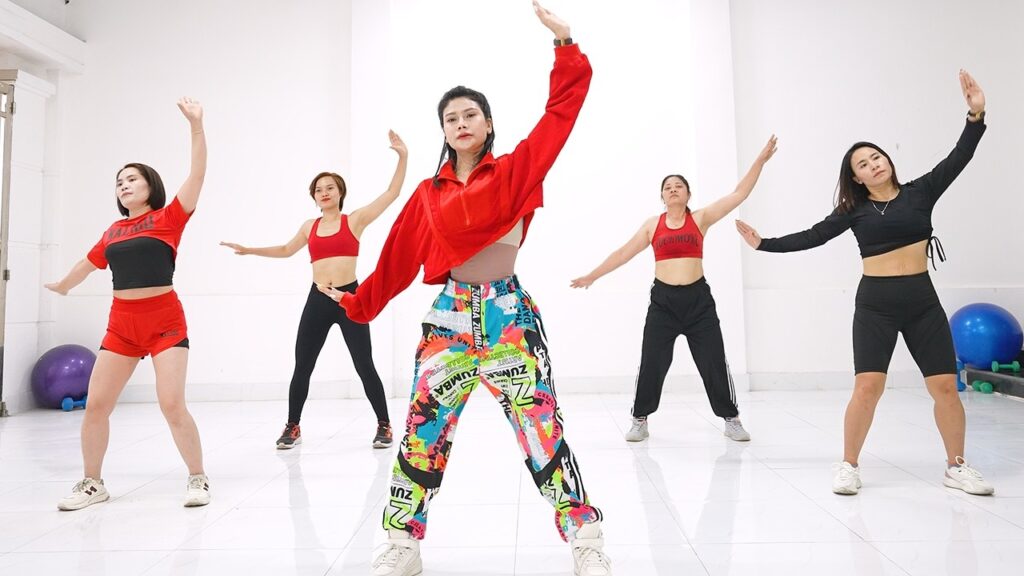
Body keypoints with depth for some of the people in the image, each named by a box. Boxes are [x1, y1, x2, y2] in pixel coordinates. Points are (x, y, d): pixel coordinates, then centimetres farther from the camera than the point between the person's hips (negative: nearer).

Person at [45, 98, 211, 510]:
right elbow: (89, 263, 30)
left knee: (172, 405, -12)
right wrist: (62, 285, 47)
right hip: (121, 324, 5)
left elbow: (198, 173, -12)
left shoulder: (169, 218, -1)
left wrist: (196, 125, -20)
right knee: (95, 405, 4)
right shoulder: (112, 232, 11)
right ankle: (92, 483, 23)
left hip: (165, 322, -5)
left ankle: (198, 479, 5)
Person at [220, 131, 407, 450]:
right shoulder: (310, 226, 13)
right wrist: (248, 250, 29)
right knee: (302, 367, 8)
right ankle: (292, 427, 24)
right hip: (317, 301, 4)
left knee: (364, 366, 0)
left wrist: (403, 157, -13)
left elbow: (392, 193, -5)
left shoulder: (355, 219, 2)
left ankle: (384, 425, 13)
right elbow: (286, 250, 31)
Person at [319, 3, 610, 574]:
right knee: (422, 434, 4)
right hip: (449, 317, 3)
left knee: (544, 430, -2)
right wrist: (358, 301, 22)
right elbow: (399, 258, 16)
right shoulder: (429, 193, 9)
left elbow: (564, 104, -1)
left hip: (510, 313, -2)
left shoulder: (516, 171, 3)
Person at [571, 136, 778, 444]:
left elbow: (739, 194, 1)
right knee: (651, 363, 2)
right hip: (663, 300, 0)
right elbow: (624, 252, 9)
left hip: (698, 299, 0)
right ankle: (639, 421, 17)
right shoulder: (652, 225, 6)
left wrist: (761, 160, -4)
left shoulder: (700, 218, 4)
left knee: (714, 363, 5)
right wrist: (592, 275, 9)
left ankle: (731, 420, 21)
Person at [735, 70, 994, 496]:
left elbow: (958, 159, -5)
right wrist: (764, 244, -1)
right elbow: (812, 237, 4)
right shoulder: (854, 210, 5)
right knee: (868, 387, -9)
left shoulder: (920, 192, 6)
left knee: (945, 386, 2)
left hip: (923, 302, 2)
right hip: (875, 305, -1)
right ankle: (849, 467, 5)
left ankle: (956, 467, 21)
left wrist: (976, 115, -17)